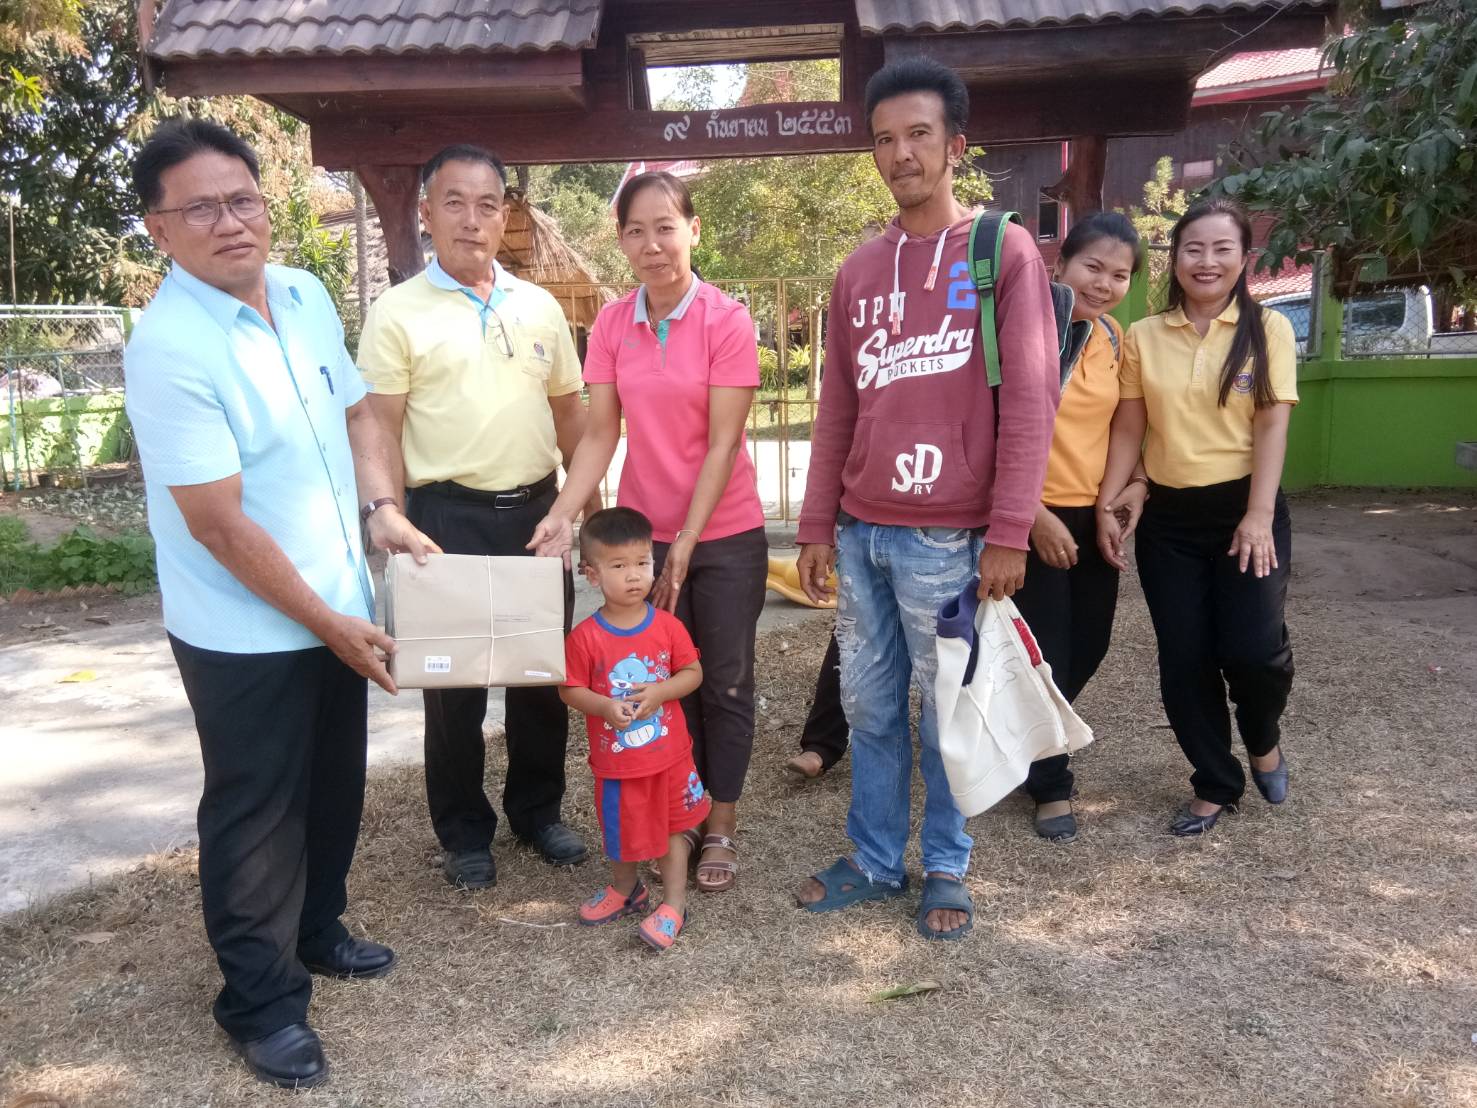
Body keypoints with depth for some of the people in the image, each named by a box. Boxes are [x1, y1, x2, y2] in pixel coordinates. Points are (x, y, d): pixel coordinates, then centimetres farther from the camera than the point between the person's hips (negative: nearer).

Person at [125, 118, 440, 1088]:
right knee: (257, 816, 8)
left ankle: (316, 928, 44)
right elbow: (221, 527, -23)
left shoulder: (307, 296, 1)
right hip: (247, 634, -7)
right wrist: (330, 625, -16)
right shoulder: (169, 347, -22)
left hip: (341, 609, 7)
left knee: (335, 791, 22)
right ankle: (261, 1000, 27)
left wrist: (384, 510, -2)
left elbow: (356, 410, 14)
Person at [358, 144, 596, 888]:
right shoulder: (397, 313, -3)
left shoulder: (539, 307, 8)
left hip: (537, 509, 4)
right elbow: (381, 433, -6)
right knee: (453, 680, 7)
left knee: (544, 668, 13)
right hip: (450, 516, -4)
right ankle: (464, 833, 24)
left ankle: (537, 809, 32)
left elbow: (569, 412, 14)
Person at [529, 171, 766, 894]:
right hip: (643, 531, 3)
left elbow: (722, 444, -13)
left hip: (724, 534, -3)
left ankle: (721, 827, 22)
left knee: (724, 682, 7)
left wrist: (686, 542, -16)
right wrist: (563, 515, -15)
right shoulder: (611, 326, 1)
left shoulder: (726, 320, -10)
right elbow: (600, 435, -1)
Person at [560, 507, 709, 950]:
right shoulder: (586, 637, -14)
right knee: (621, 830, 19)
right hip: (616, 760, 0)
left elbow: (693, 672, -4)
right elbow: (570, 690, -8)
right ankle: (625, 890, 45)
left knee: (672, 828, 12)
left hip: (669, 754, 0)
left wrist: (658, 691, -21)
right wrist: (604, 706, -25)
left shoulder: (668, 625, -10)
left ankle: (673, 905, 28)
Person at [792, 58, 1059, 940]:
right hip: (860, 532, 5)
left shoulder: (1004, 251, -2)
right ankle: (876, 860, 28)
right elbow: (838, 408, 13)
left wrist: (1009, 532, -13)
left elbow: (1030, 398, -8)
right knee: (871, 709, 12)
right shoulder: (859, 270, 12)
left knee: (945, 712, 7)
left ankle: (947, 869, 25)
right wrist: (818, 525, 10)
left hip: (945, 536, -5)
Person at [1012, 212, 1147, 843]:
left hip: (1096, 515, 7)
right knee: (1047, 652, 2)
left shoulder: (1113, 338, 6)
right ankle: (1051, 785, 21)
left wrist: (1137, 482, 2)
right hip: (1036, 518, -7)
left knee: (1089, 647, 15)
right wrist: (1036, 517, -19)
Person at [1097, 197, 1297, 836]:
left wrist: (1259, 515, -14)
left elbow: (1272, 426, -6)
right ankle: (1215, 785, 24)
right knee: (1184, 659, 3)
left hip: (1245, 509, -2)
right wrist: (1106, 505, -3)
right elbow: (1129, 430, 5)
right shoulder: (1143, 338, 4)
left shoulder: (1268, 330, 0)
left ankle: (1263, 739, 23)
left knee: (1253, 648, -13)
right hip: (1168, 519, 2)